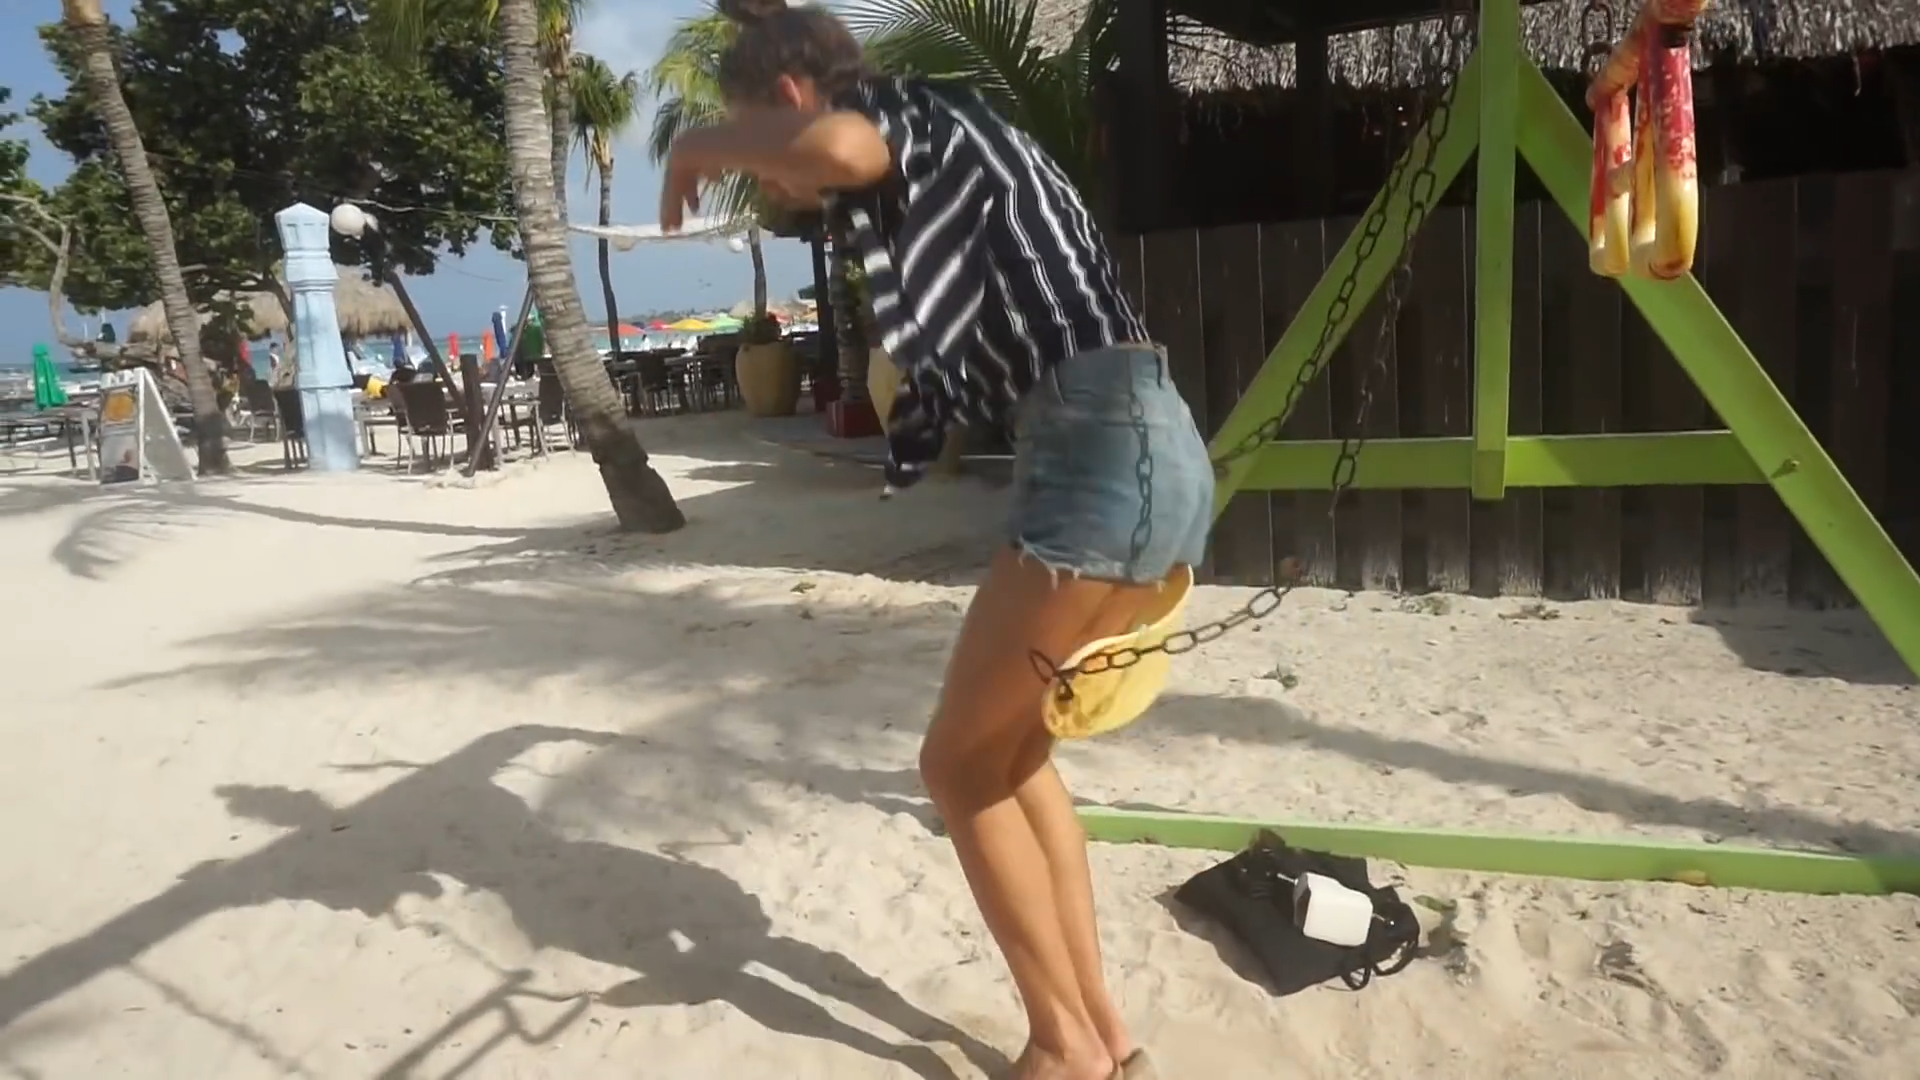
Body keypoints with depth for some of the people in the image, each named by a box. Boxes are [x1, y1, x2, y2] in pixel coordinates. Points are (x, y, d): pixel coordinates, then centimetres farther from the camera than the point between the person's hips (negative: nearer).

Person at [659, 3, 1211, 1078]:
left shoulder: (919, 112, -3)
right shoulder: (932, 162, 25)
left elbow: (836, 147, -22)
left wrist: (705, 144, -11)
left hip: (1105, 456, -10)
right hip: (1150, 452, 10)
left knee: (961, 764, 3)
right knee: (1010, 748, 17)